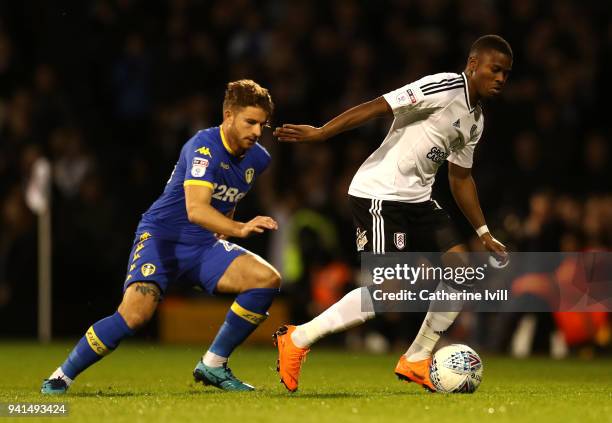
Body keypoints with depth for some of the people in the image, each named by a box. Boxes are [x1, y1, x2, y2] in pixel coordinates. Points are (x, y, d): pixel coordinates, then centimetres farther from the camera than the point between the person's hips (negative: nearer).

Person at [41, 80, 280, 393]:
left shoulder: (257, 159, 4)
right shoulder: (205, 146, -20)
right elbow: (195, 209, -35)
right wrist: (239, 229, -47)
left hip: (203, 247, 7)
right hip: (161, 237, -7)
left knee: (267, 279, -14)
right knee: (135, 313, -29)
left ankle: (213, 365, -3)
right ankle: (62, 376, -10)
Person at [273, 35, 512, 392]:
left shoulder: (476, 119, 14)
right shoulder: (445, 88, -15)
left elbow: (461, 178, 25)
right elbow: (377, 107, -21)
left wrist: (484, 233, 23)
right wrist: (320, 133, -27)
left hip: (418, 199, 9)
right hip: (379, 194, -9)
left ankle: (416, 361, 11)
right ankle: (297, 340, -3)